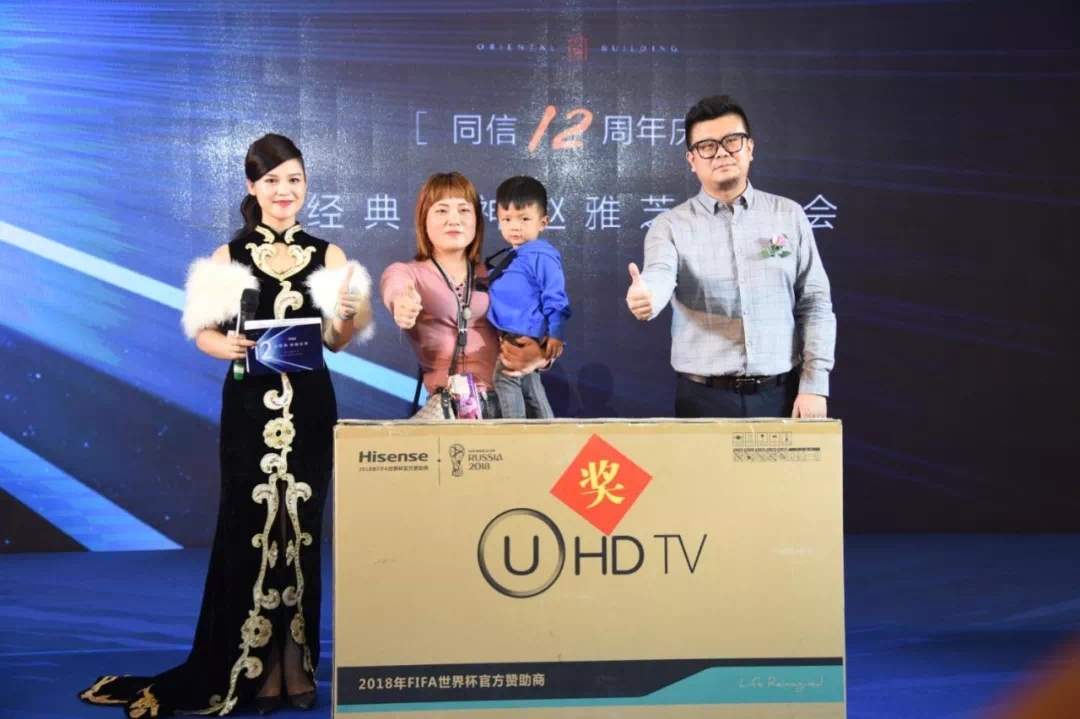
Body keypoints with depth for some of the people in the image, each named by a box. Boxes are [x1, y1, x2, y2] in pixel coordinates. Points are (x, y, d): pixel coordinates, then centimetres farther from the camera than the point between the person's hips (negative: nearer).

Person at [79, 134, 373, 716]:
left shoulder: (328, 255, 6)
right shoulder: (228, 257, 3)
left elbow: (337, 340, 6)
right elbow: (203, 332, 2)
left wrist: (349, 314, -15)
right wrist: (227, 345, -19)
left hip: (309, 405, 1)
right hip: (250, 406, -1)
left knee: (301, 529, 3)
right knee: (252, 529, -1)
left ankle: (296, 662, 13)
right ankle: (257, 667, 10)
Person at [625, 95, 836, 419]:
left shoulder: (788, 215, 7)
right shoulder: (671, 226, 1)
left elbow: (815, 303, 5)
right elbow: (659, 277, -19)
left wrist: (814, 385, -3)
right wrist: (645, 297, -43)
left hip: (781, 394, 1)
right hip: (704, 398, -1)